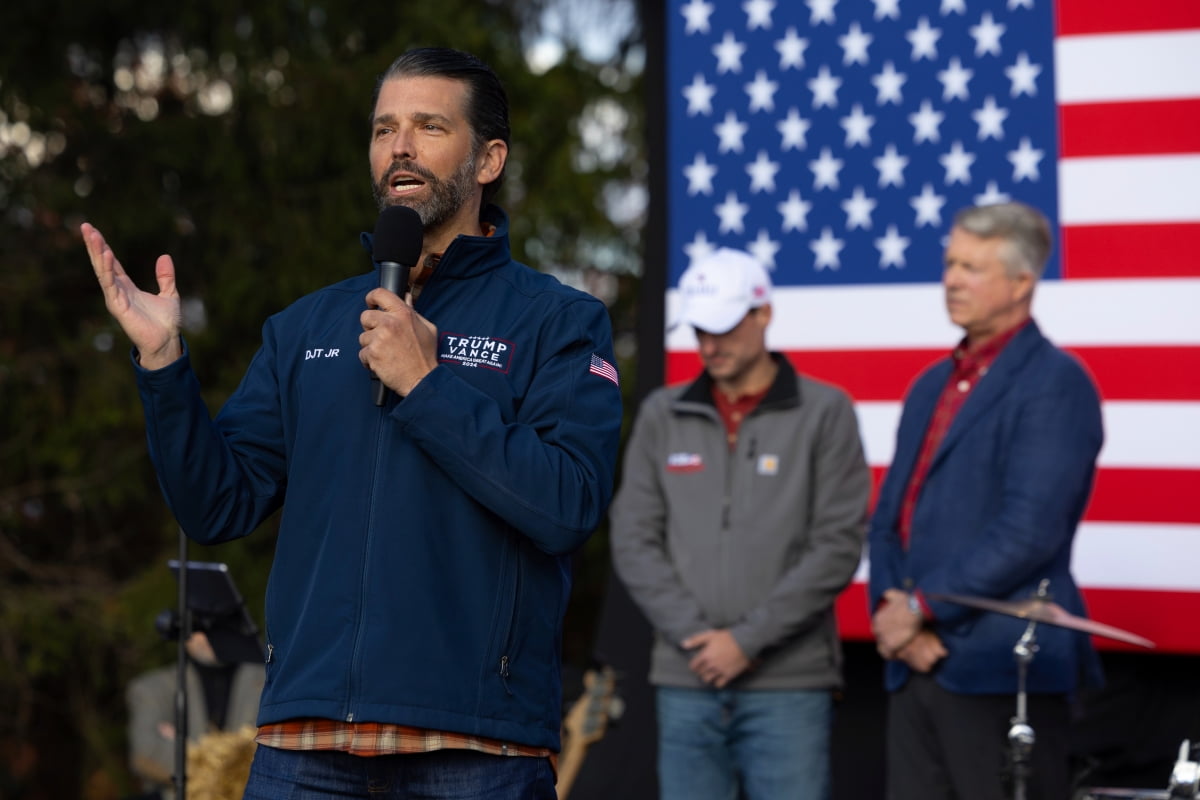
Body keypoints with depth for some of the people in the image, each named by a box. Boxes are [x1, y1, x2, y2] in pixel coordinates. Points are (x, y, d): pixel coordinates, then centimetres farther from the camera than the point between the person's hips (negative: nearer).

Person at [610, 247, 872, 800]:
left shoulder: (824, 412, 1)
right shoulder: (662, 417, 11)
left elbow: (837, 547, -6)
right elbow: (634, 540, 7)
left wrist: (747, 639, -11)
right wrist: (693, 634, -7)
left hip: (789, 685, -3)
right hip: (685, 682, 3)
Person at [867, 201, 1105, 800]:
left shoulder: (1054, 383, -7)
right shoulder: (933, 385, 20)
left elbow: (1030, 530, -16)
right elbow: (888, 519, 17)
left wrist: (921, 607, -13)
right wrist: (891, 611, -1)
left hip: (999, 666, -8)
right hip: (915, 662, 8)